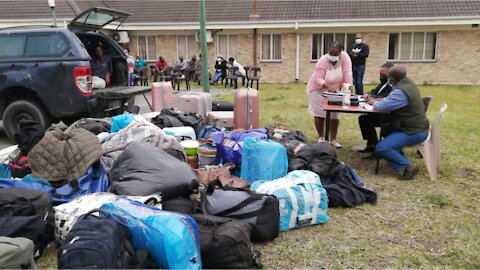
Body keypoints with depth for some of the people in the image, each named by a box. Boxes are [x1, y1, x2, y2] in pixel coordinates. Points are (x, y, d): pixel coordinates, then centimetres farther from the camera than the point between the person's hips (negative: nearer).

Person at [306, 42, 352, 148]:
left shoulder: (345, 57, -19)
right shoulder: (323, 60, -25)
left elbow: (347, 73, -23)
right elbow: (318, 79, -28)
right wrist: (328, 86, -44)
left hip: (335, 89, 2)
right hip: (318, 89, -2)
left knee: (335, 115, 3)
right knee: (319, 114, 3)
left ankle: (333, 139, 14)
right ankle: (321, 137, 20)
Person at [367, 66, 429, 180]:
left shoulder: (401, 92, -25)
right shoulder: (408, 82, 6)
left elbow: (382, 106, -24)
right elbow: (391, 100, 18)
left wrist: (374, 102, -2)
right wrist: (376, 100, 7)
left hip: (414, 132, -10)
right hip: (417, 126, 10)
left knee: (381, 148, -18)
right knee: (385, 129, 26)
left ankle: (408, 167, -10)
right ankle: (400, 159, 21)